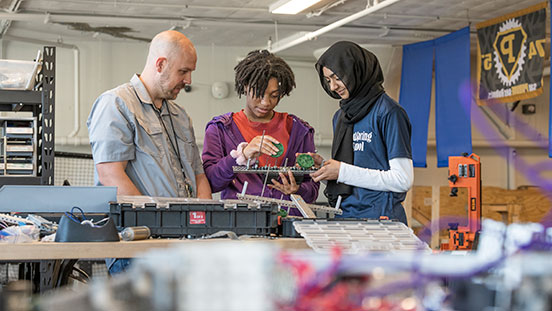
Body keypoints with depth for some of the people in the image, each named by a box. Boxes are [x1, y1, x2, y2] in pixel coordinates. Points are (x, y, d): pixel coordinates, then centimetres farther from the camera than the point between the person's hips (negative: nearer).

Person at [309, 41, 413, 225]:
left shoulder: (388, 112, -7)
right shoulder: (340, 116, 16)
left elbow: (403, 180, -13)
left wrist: (342, 171, -12)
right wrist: (323, 165, 1)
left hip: (379, 218, -6)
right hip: (343, 215, 7)